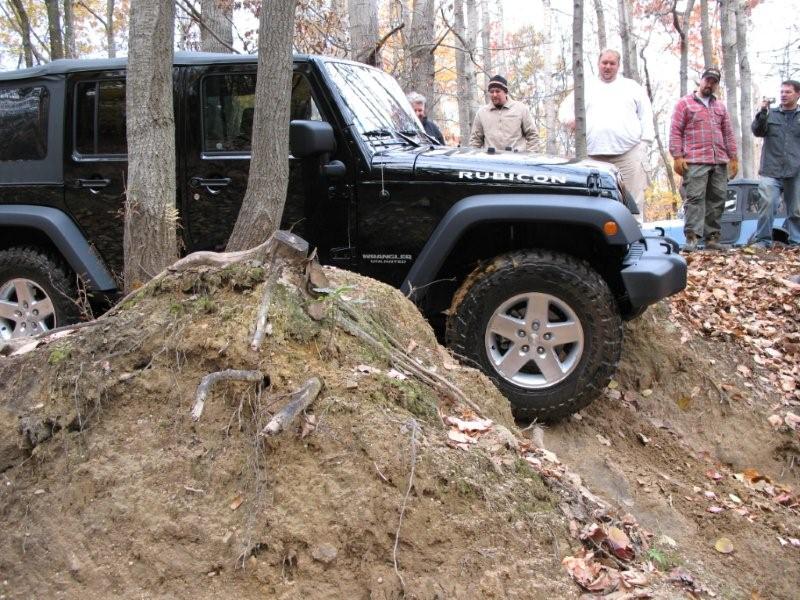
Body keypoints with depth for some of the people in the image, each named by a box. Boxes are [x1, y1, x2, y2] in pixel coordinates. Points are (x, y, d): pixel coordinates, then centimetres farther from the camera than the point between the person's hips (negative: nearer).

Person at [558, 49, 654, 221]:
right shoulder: (587, 88, 20)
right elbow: (565, 108, 21)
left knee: (634, 200, -6)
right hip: (594, 154, 1)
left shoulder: (632, 87, 18)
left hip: (628, 152, -1)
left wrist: (645, 141, 3)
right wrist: (569, 119, -2)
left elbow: (646, 114, 14)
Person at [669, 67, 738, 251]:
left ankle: (712, 238, 6)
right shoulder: (684, 103, 7)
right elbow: (675, 132, 0)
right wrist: (677, 157, -10)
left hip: (719, 162, 6)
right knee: (695, 198, -12)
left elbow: (728, 133, 22)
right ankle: (692, 237, -15)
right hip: (695, 161, -5)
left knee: (717, 200, 2)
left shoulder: (720, 106, 23)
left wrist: (733, 158, 14)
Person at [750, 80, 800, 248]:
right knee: (767, 204, -10)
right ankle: (763, 240, -2)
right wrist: (762, 112, -18)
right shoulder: (770, 114, 9)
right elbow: (757, 131, -4)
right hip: (771, 171, 0)